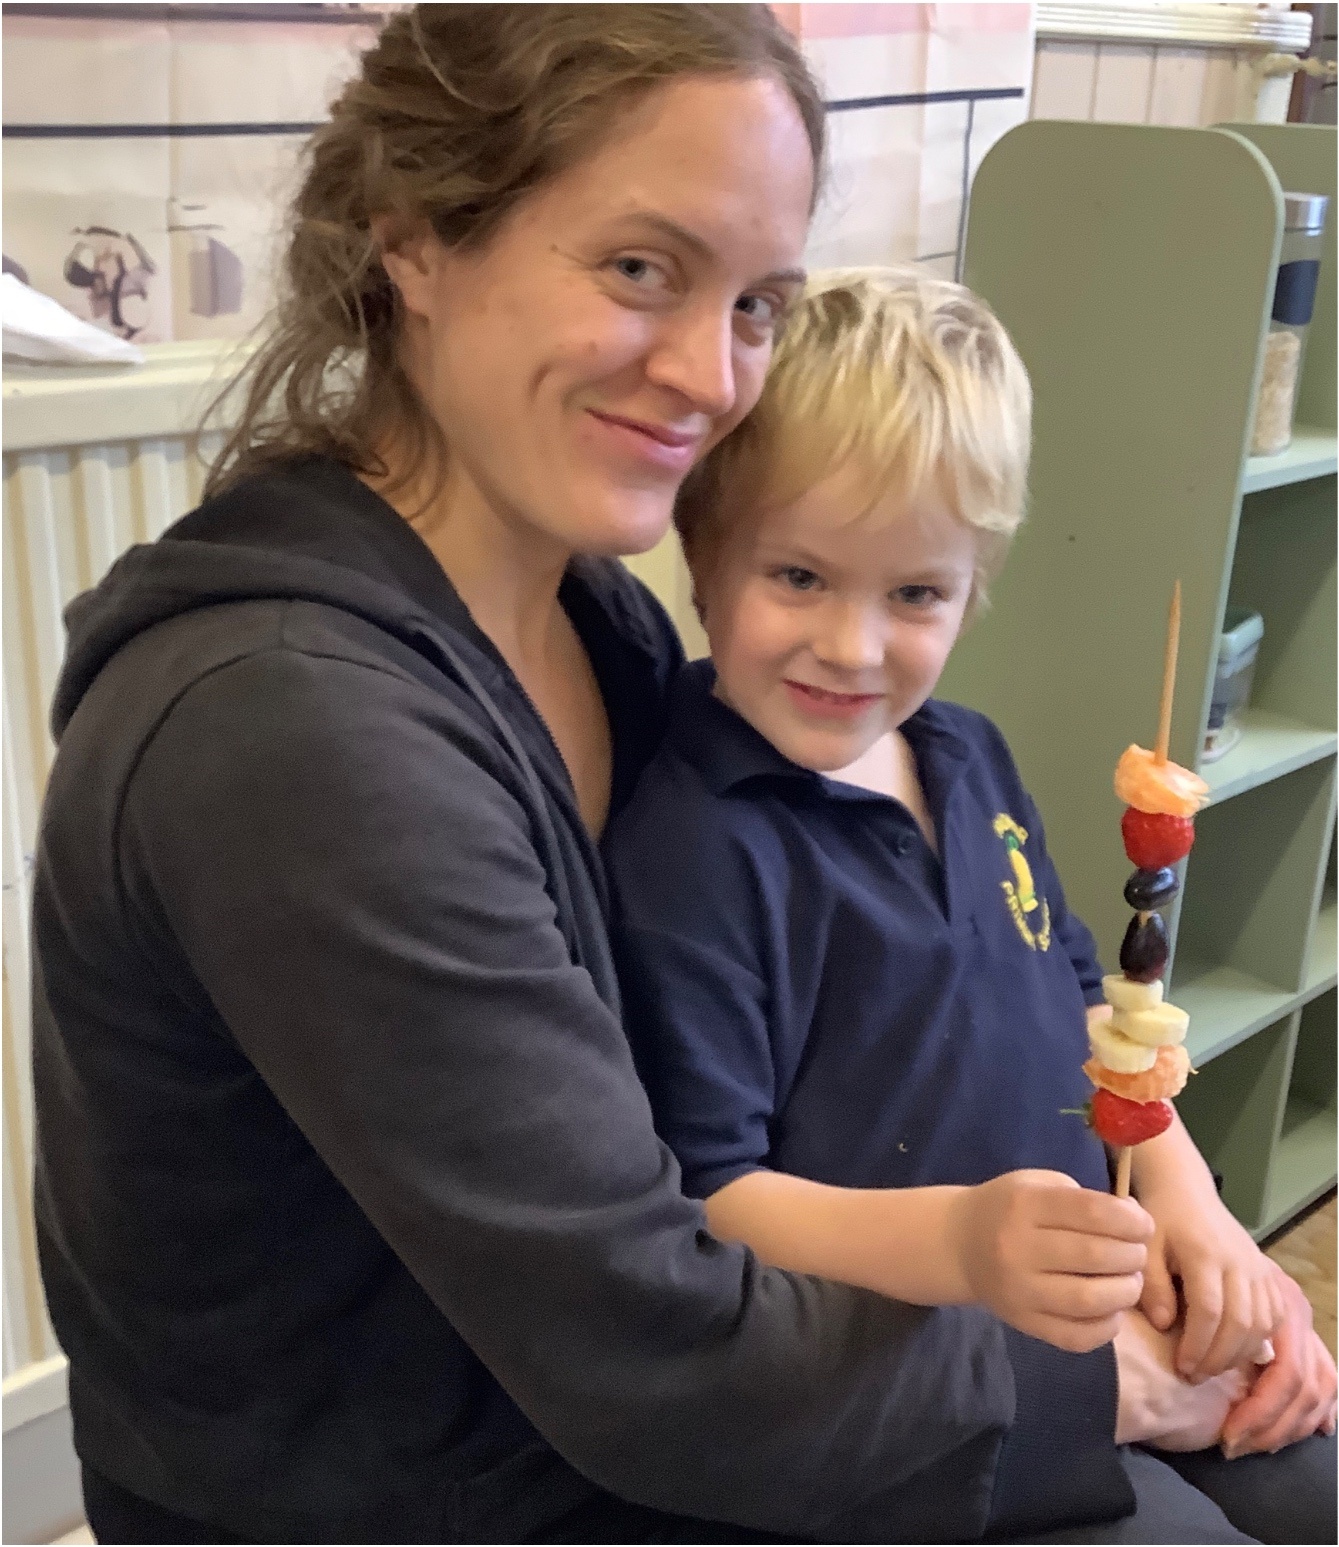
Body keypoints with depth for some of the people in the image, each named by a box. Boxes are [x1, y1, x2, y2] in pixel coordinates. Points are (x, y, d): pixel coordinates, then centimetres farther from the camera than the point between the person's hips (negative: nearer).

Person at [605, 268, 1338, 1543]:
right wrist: (953, 1243, -36)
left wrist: (1186, 1198, 1)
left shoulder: (970, 758, 5)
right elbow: (700, 1203, -22)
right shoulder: (685, 845, -22)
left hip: (1097, 1323, 8)